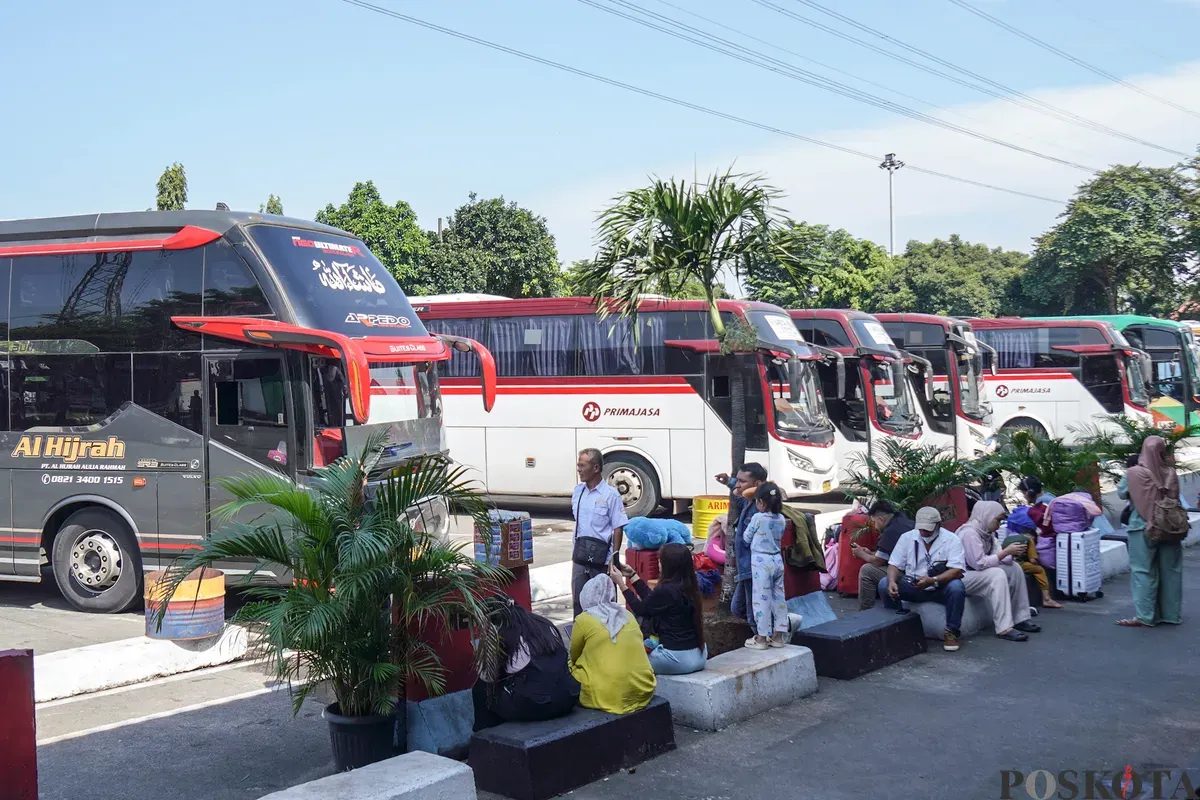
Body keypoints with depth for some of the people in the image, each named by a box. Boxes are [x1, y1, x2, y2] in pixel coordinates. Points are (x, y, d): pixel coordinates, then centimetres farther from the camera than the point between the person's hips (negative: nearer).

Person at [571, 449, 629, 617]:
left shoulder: (610, 494, -12)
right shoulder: (578, 491, 7)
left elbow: (618, 527, -11)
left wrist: (615, 557, -14)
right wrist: (576, 547, 15)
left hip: (601, 556, -6)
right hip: (580, 554, 6)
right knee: (579, 598, 11)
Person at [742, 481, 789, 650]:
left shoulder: (758, 518, -14)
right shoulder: (781, 519, 4)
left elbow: (746, 538, -2)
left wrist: (751, 525, 15)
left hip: (761, 562, -7)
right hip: (777, 560, 7)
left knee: (762, 599, -1)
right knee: (779, 598, 10)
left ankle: (762, 638, 3)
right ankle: (778, 636, 16)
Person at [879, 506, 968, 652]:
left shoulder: (952, 540, -12)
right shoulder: (907, 537, -3)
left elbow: (957, 571, -22)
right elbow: (895, 565, -4)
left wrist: (933, 581, -39)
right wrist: (892, 582, -28)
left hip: (940, 588, -2)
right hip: (913, 587, 2)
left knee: (956, 587, -35)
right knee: (884, 584, -21)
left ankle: (952, 632, -16)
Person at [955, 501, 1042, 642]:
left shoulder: (987, 532, 6)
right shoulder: (969, 532, -23)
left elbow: (993, 556, 3)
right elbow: (979, 563, -28)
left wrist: (1012, 554, -16)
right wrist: (1006, 551, -23)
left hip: (977, 572, 10)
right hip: (961, 576, -10)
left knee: (1014, 568, 0)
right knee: (997, 574, -30)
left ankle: (1020, 619, 2)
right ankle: (1004, 628, -32)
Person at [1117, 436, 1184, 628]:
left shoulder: (1134, 473, -12)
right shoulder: (1171, 473, -4)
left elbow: (1121, 492, 3)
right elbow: (1175, 497, 8)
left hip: (1143, 527, -3)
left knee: (1144, 572, 1)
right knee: (1170, 570, 11)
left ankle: (1144, 616, -1)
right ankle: (1171, 613, 18)